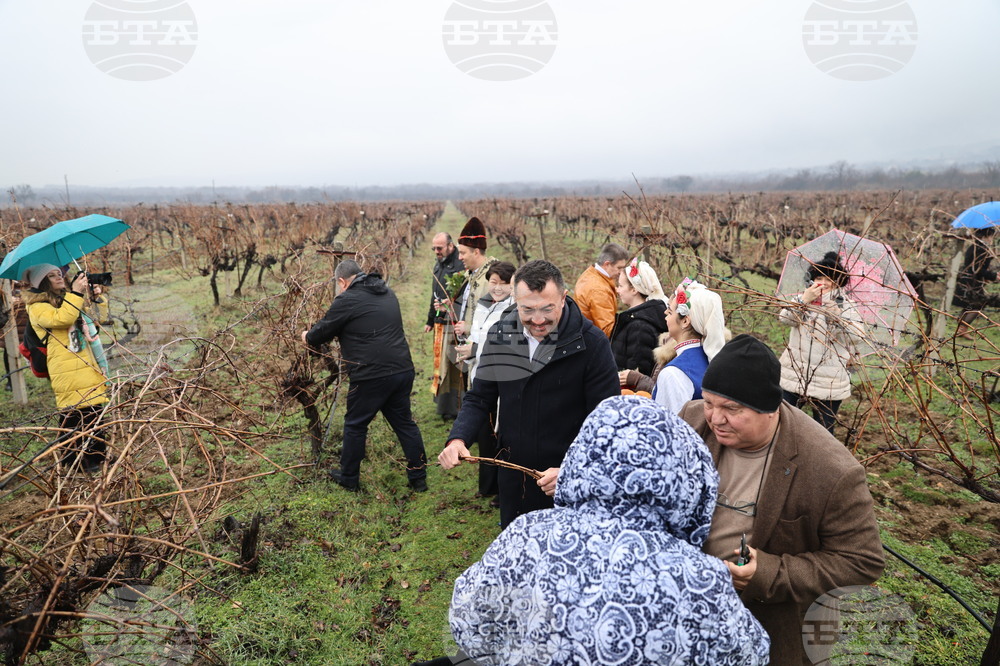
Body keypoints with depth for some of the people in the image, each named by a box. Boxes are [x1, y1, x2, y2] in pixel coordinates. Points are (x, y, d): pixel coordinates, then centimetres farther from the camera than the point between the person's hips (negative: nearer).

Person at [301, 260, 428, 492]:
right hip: (403, 370, 7)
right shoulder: (387, 293, 16)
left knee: (355, 425, 12)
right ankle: (418, 477, 21)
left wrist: (308, 337, 26)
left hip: (371, 376, -7)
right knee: (404, 423, 16)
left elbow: (322, 332, 1)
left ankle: (349, 478, 27)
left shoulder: (347, 300, -8)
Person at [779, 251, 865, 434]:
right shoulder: (802, 298, 8)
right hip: (794, 375, 1)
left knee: (824, 430, 7)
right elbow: (784, 318, -10)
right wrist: (804, 300, -23)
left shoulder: (847, 306, 5)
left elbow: (857, 335, -11)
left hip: (829, 383, -1)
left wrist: (837, 315, -25)